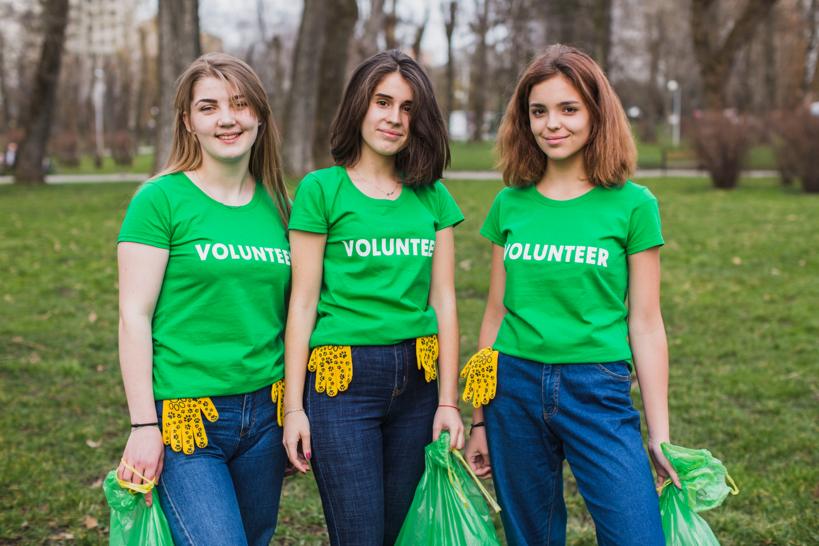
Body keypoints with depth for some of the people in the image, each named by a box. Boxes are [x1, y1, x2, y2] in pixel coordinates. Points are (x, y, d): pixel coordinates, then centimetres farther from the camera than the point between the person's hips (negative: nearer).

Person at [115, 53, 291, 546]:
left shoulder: (277, 204, 8)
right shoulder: (161, 199, -6)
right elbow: (134, 316, -9)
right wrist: (143, 426, -12)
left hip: (265, 412, 5)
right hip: (185, 415, -5)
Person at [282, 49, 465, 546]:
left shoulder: (433, 196, 10)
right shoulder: (322, 189, -2)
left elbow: (443, 300, 8)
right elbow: (303, 302, -3)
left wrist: (448, 401, 3)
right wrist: (294, 406, -6)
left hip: (418, 379, 4)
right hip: (342, 379, -4)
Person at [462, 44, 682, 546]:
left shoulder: (632, 205, -2)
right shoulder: (510, 204, 5)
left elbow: (645, 324, 0)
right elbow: (496, 313, 10)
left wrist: (660, 437, -1)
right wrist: (480, 420, 12)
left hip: (598, 391, -2)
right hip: (515, 388, 3)